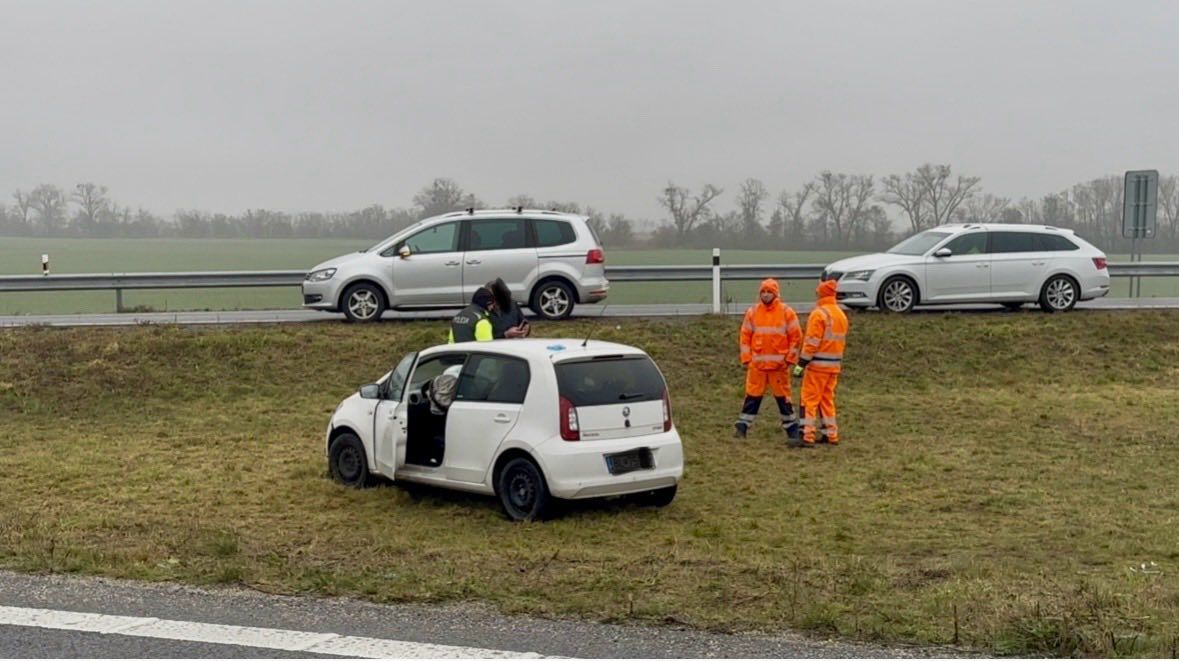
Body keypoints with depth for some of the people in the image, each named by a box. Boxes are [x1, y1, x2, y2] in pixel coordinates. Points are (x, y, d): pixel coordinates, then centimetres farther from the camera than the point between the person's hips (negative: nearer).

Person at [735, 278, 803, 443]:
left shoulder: (786, 312, -1)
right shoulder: (752, 312, 5)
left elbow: (796, 336, 1)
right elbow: (745, 336, 9)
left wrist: (790, 359, -2)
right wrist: (746, 359, 2)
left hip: (779, 364, -2)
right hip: (757, 363, 2)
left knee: (783, 397, 3)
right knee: (752, 396, 4)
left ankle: (792, 430, 11)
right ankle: (742, 427, 10)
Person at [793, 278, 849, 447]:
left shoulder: (819, 314, -13)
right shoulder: (841, 315, 13)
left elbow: (811, 342, -18)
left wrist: (801, 364, -15)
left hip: (818, 364, -8)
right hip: (834, 364, 8)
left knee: (810, 399, -5)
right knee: (827, 399, 17)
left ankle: (807, 436, -9)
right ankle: (831, 435, 19)